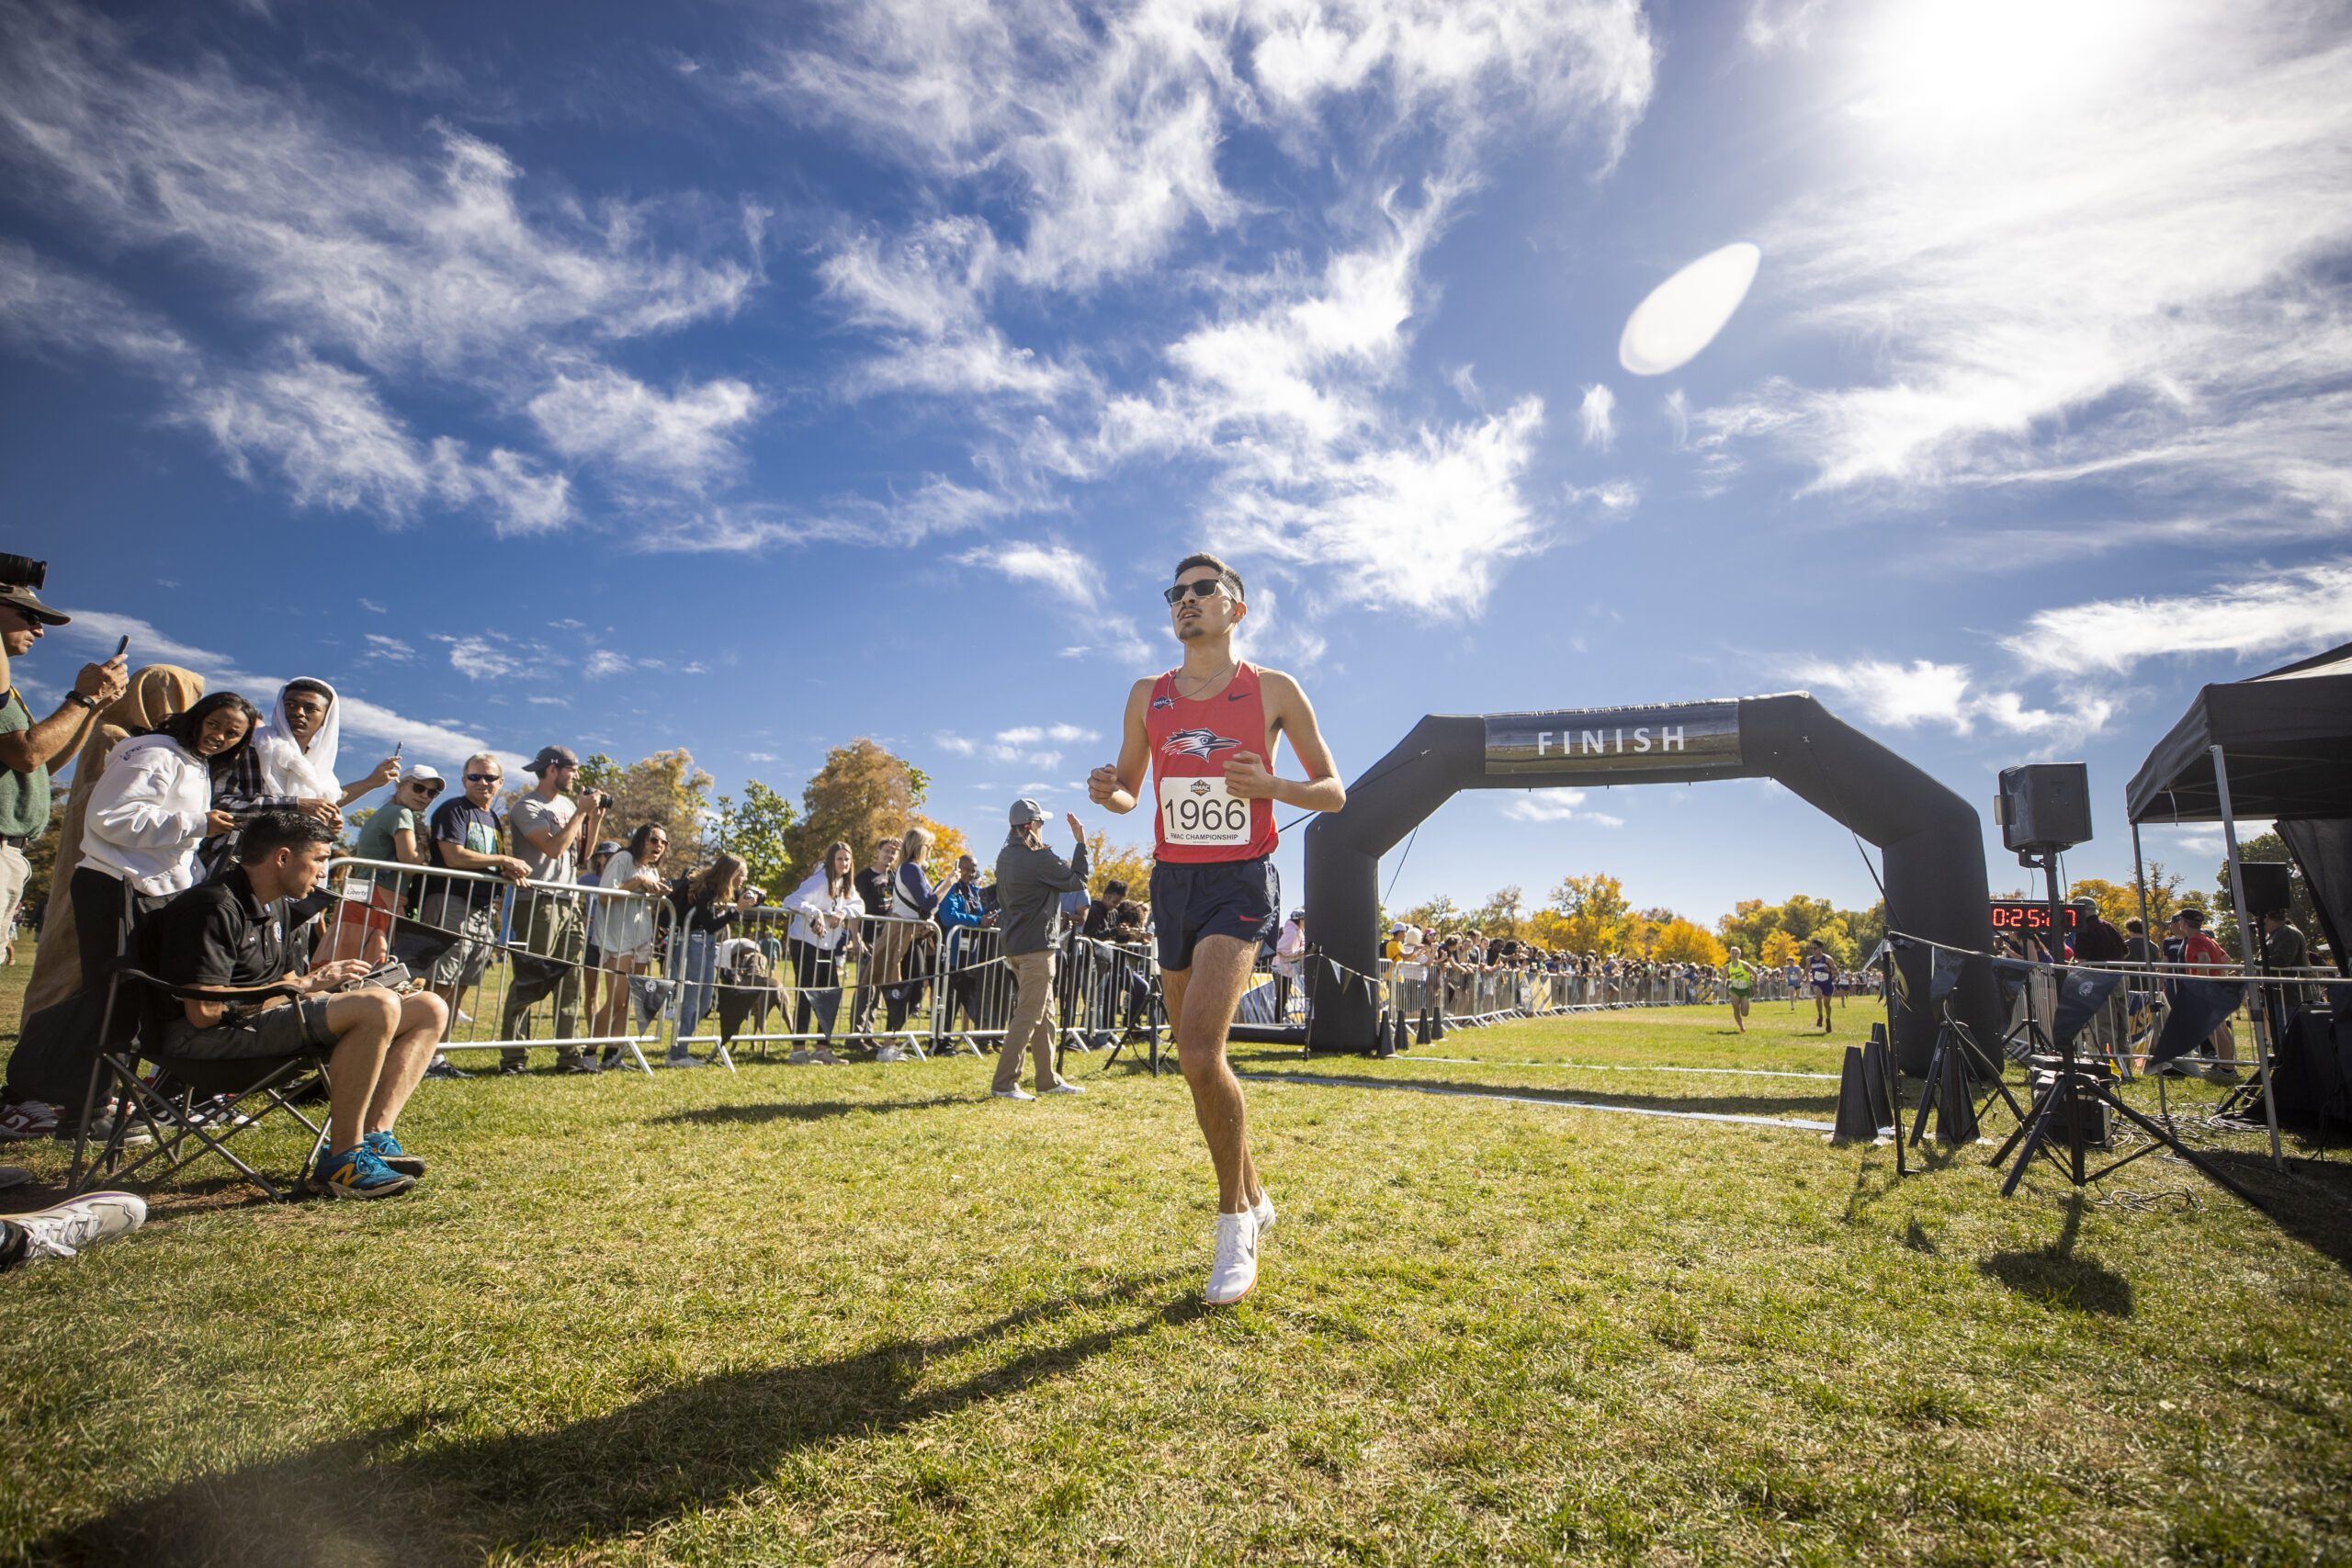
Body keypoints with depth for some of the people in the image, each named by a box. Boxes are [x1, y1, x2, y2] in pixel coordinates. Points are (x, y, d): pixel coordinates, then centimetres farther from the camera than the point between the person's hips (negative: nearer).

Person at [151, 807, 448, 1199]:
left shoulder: (276, 905, 17)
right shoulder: (214, 908, -14)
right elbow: (204, 1012, -22)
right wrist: (306, 986, -15)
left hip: (265, 1020, 10)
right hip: (207, 1038, -10)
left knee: (428, 1009, -2)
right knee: (378, 1007, -33)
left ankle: (373, 1137, -13)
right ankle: (342, 1161, -24)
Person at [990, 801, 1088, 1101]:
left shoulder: (1005, 857, 11)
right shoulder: (1039, 858, -15)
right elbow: (1078, 880, -6)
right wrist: (1081, 843, -1)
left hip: (1014, 943, 9)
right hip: (1036, 944, -9)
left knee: (1045, 1014, 16)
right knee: (1028, 1015, -6)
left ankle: (1048, 1079, 22)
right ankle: (1004, 1083, -6)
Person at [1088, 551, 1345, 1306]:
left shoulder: (1273, 690, 0)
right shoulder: (1148, 696, 10)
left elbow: (1333, 791, 2)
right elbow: (1128, 790, 17)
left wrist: (1269, 785, -18)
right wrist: (1107, 791, -7)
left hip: (1240, 882, -5)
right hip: (1172, 880, 5)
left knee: (1199, 1051, -21)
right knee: (1198, 1060, 11)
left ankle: (1235, 1224, -2)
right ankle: (1253, 1199, 32)